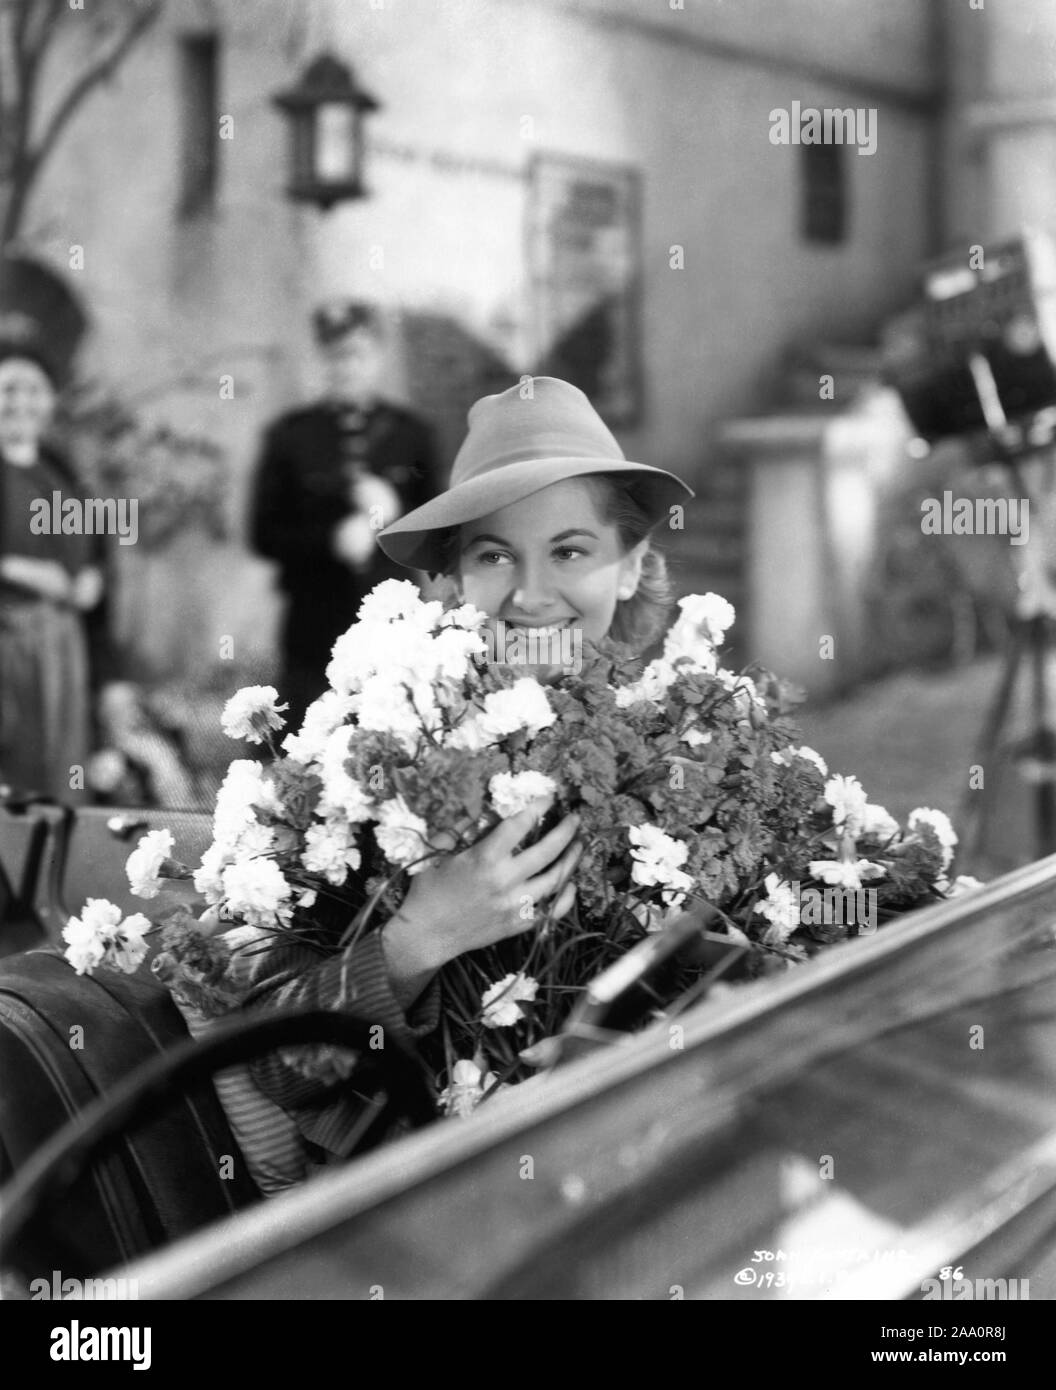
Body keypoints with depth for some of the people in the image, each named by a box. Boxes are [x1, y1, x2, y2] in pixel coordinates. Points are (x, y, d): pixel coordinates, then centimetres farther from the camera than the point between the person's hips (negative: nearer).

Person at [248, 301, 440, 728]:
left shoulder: (410, 434, 9)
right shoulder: (290, 436, 6)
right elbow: (264, 534, 3)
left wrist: (395, 514, -10)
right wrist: (332, 540, -12)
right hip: (314, 634, -1)